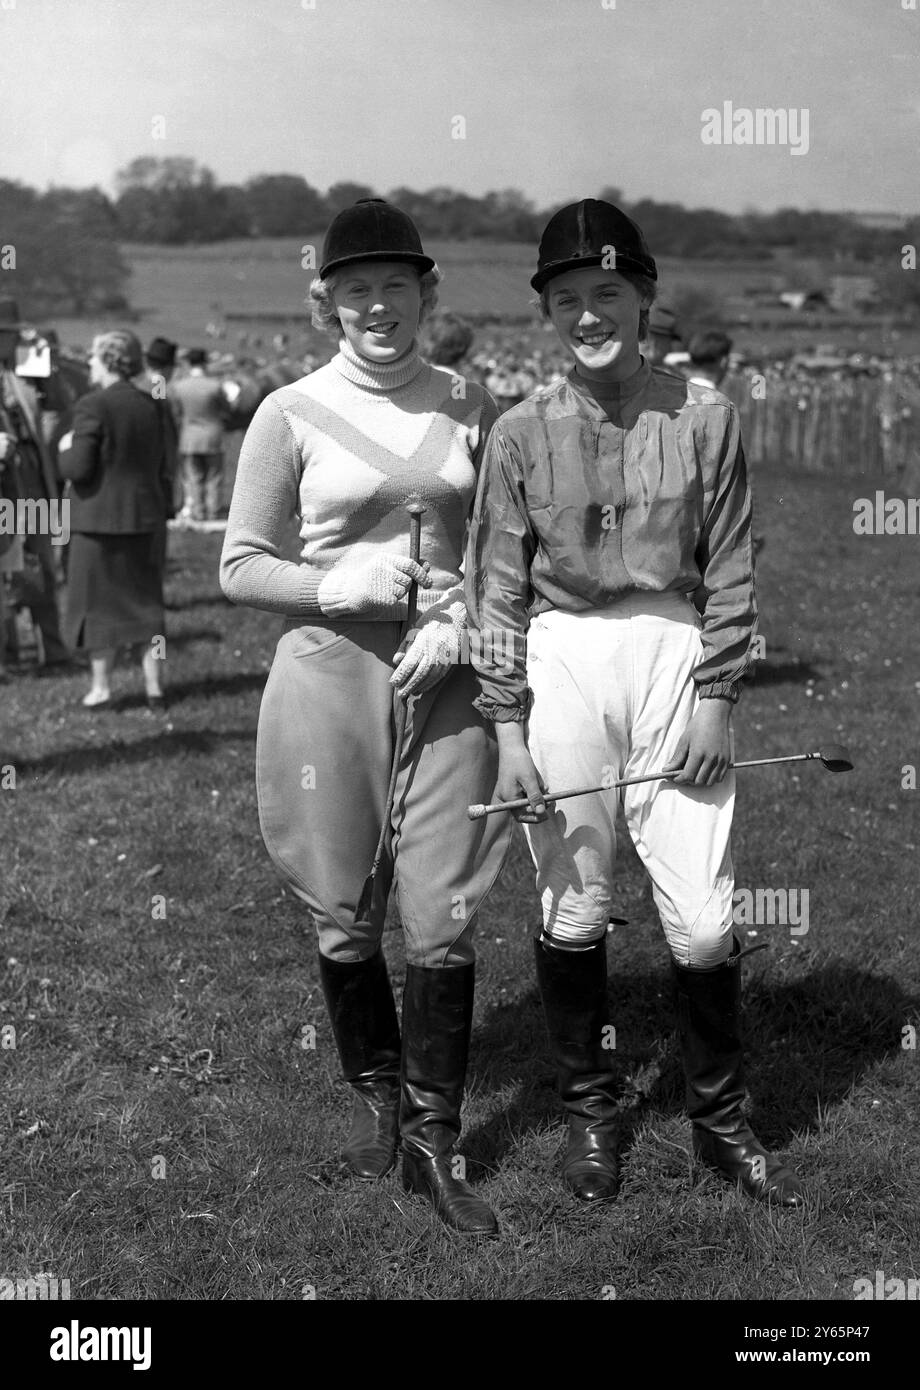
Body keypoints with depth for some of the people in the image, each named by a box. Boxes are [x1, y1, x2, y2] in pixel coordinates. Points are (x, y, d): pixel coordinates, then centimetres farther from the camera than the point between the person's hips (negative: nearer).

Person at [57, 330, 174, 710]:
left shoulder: (92, 406, -14)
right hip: (145, 517, 5)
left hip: (100, 519, -5)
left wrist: (66, 450, 1)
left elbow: (78, 468, -17)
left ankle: (101, 687, 10)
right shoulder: (153, 406, 5)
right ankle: (153, 686, 11)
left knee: (97, 600, 6)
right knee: (145, 601, 12)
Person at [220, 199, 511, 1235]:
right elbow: (239, 567, 1)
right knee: (344, 913, 9)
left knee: (443, 915, -1)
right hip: (330, 671, -1)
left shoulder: (470, 408, 5)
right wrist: (334, 585, -15)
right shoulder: (291, 415, -1)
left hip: (445, 677, 1)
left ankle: (432, 1142, 13)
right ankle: (373, 1091, 33)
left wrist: (458, 623, -7)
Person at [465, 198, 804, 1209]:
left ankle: (719, 1119, 22)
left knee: (702, 917, 1)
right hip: (561, 661, 1)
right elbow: (496, 587, 2)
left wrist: (716, 695, -4)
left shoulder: (702, 416, 1)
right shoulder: (521, 432, 2)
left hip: (672, 652, 0)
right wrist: (507, 727, -4)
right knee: (572, 907, 7)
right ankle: (588, 1113, 27)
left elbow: (729, 572, 3)